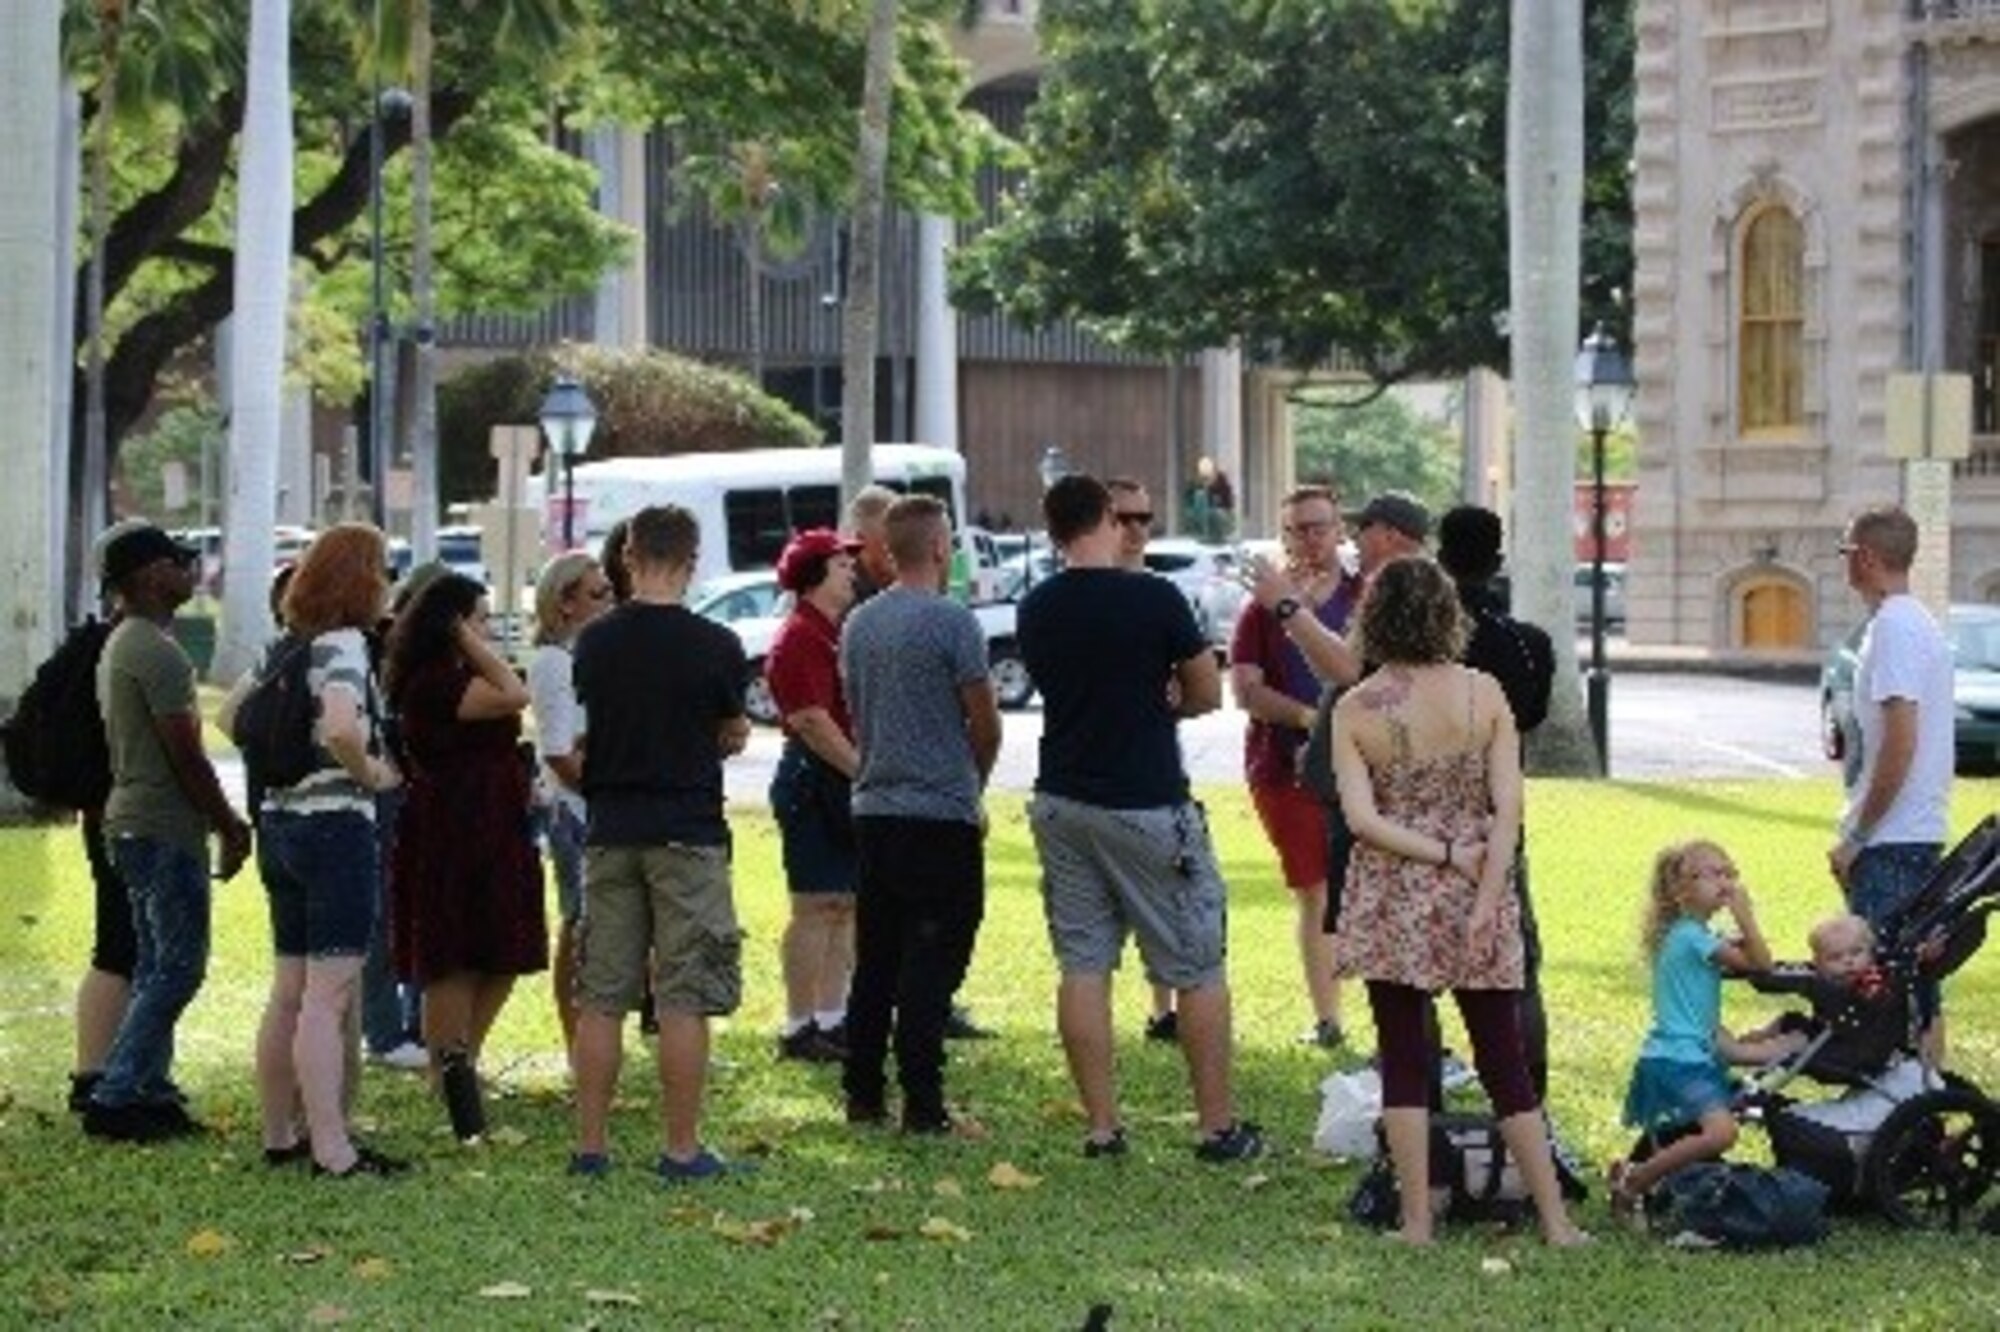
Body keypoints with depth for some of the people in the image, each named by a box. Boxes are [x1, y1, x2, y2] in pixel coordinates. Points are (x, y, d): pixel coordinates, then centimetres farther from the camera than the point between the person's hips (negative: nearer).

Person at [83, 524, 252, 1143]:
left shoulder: (120, 645, 16)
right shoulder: (157, 652, -17)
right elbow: (186, 755, -19)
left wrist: (224, 819, 21)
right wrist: (229, 826, -10)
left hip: (133, 822, 11)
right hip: (165, 828, -11)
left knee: (156, 965, 13)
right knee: (178, 966, -8)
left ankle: (148, 1092, 15)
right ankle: (115, 1097, -9)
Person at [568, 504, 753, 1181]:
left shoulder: (594, 643, 2)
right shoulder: (715, 647, -8)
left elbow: (587, 731, 11)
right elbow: (734, 736, 6)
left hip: (609, 832, 3)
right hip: (688, 832, -3)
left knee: (599, 997, 8)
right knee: (684, 999, 0)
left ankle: (590, 1144, 11)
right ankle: (681, 1150, 1)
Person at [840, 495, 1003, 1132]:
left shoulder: (858, 625, 9)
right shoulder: (951, 622, -12)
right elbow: (986, 725, -8)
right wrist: (973, 785, 11)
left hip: (873, 810, 7)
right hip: (942, 812, -7)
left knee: (875, 960, 12)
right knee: (931, 963, -5)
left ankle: (863, 1095, 15)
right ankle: (922, 1105, -6)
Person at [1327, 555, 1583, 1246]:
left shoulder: (1355, 709, -7)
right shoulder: (1485, 694, -4)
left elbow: (1362, 819, -14)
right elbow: (1508, 807, -8)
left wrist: (1443, 854, -8)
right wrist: (1486, 900, -7)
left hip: (1392, 903, -1)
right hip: (1478, 895, 1)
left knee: (1405, 1060, 7)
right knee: (1504, 1063, 9)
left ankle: (1416, 1222, 6)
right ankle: (1556, 1220, 11)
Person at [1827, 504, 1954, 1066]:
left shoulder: (1894, 628, -16)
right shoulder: (1920, 623, 15)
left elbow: (1900, 744, -21)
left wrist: (1856, 838, -17)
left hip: (1892, 839, -10)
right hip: (1923, 831, 10)